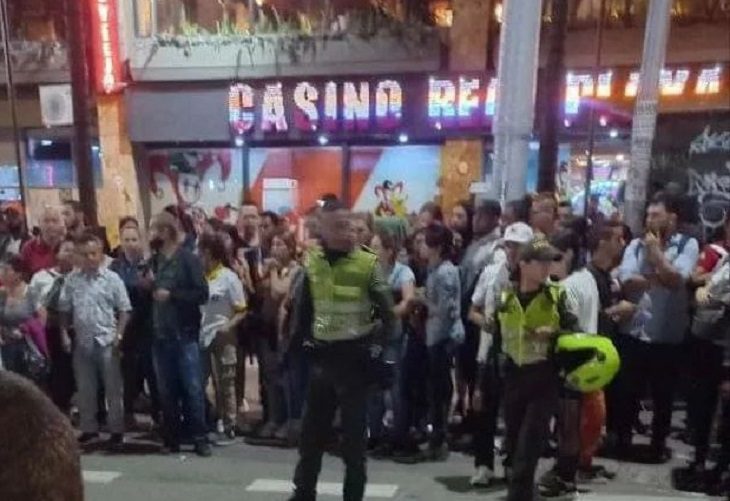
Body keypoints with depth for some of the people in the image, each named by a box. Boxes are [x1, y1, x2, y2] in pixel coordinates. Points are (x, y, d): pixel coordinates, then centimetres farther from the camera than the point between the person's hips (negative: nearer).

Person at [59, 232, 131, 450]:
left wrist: (118, 334, -12)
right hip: (82, 341, 4)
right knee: (85, 388, 14)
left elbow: (124, 309, -4)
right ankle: (89, 428, 27)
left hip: (106, 341, -3)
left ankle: (117, 429, 13)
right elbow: (65, 309, 11)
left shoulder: (112, 278, -5)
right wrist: (64, 333, 2)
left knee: (113, 388, 4)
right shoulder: (72, 280, 4)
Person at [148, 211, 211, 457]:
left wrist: (171, 294, -17)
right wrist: (147, 286, 0)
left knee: (192, 388, 0)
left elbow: (202, 294, -14)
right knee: (166, 391, 11)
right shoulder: (153, 260, 11)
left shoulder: (188, 259, -6)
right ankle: (171, 438, 21)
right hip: (160, 335, 5)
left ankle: (199, 438, 10)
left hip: (184, 335, -5)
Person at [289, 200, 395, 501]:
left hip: (354, 355, -4)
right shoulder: (311, 262, 3)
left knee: (353, 433, 6)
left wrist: (377, 347, -12)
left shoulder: (367, 263, -9)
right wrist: (305, 339, 9)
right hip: (321, 356, 4)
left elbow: (387, 313, -5)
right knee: (312, 430, 14)